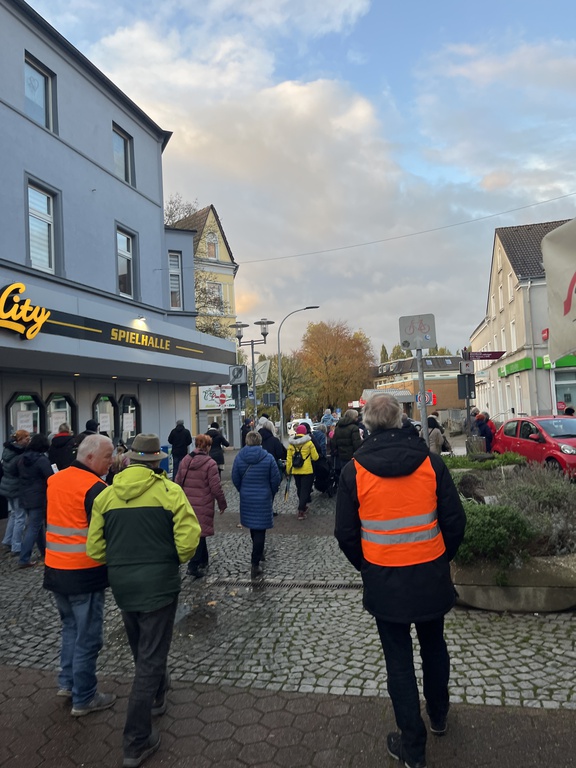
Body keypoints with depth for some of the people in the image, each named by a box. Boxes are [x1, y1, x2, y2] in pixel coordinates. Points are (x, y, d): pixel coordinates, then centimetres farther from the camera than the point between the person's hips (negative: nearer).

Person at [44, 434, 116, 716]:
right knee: (88, 637, 7)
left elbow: (52, 518, 14)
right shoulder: (95, 488, -19)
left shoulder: (54, 480, 4)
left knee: (71, 627, 25)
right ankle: (84, 699, 19)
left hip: (54, 569, 8)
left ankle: (67, 682, 34)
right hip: (84, 573, -7)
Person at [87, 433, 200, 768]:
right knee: (151, 657, 7)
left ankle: (157, 694, 52)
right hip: (158, 582, -5)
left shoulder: (106, 495, -2)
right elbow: (188, 539, -21)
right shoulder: (169, 490, -14)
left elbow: (95, 548, 0)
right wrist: (177, 560, 0)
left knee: (141, 649, 27)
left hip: (122, 585, 5)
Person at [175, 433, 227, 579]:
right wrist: (222, 504, 0)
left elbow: (178, 483, 9)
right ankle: (193, 565, -4)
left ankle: (203, 561, 32)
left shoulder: (184, 461, 4)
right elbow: (215, 487, -13)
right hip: (203, 506, -6)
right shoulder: (210, 464, -13)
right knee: (200, 533, 1)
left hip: (188, 504, 6)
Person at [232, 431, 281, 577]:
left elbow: (235, 479, 0)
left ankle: (258, 552, 42)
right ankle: (255, 564, 0)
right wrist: (272, 494, 10)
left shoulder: (239, 458, -6)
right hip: (263, 499, -3)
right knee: (260, 530, 1)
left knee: (253, 527, 23)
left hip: (246, 499, 3)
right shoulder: (268, 458, -11)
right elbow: (275, 480, -7)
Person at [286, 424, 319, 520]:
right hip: (307, 471, -4)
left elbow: (289, 458, 0)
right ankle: (301, 510, -9)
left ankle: (303, 506, 35)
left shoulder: (291, 444, -1)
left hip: (295, 471, 4)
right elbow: (315, 457, -6)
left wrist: (288, 470, 9)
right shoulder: (309, 443, -9)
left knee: (299, 489, 19)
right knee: (305, 490, 0)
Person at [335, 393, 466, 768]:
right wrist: (442, 558, 11)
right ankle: (439, 716, 48)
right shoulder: (430, 462, -10)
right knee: (434, 647, 26)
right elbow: (455, 521, -6)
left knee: (399, 660, 14)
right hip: (431, 576, 2)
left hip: (384, 580, -2)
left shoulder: (355, 470, -12)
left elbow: (346, 533, -6)